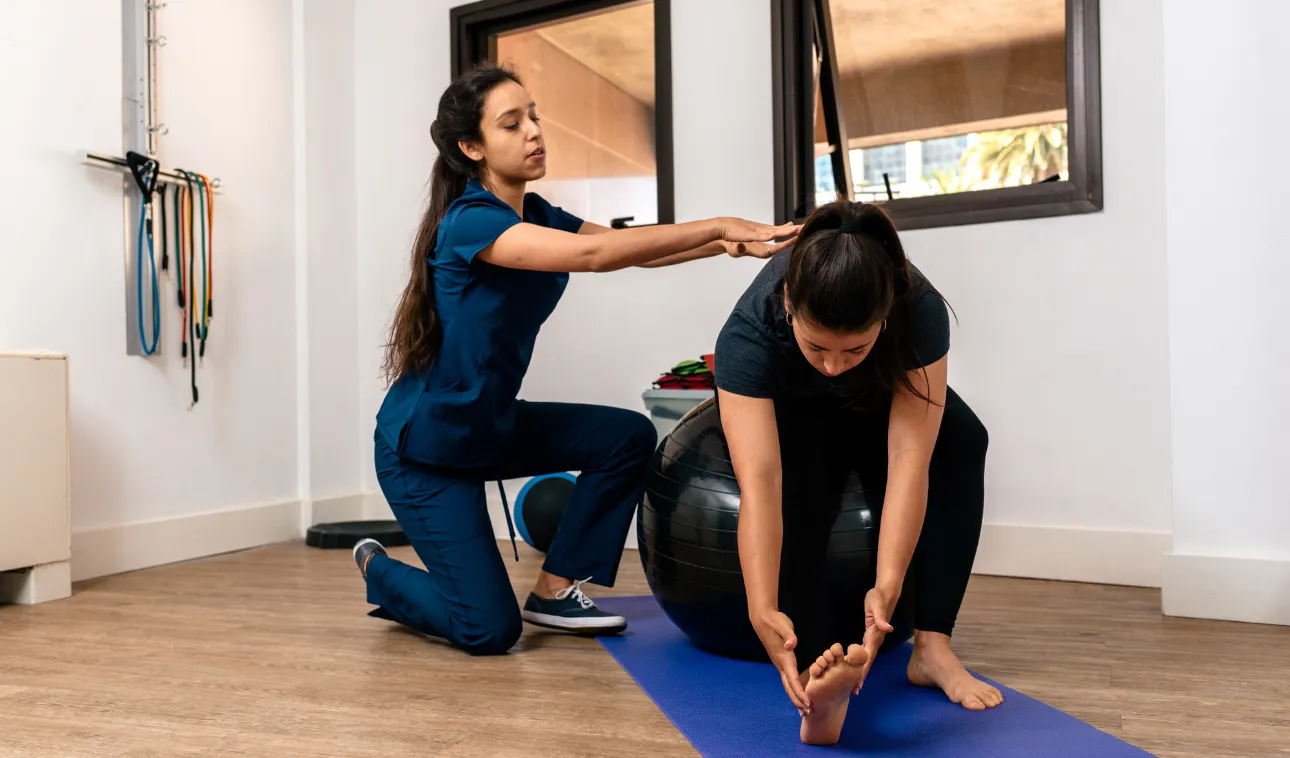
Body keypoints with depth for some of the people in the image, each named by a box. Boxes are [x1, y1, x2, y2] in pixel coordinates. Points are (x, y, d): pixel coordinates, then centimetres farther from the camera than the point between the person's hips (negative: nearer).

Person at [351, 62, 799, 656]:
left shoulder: (536, 216, 3)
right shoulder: (469, 222, -23)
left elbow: (628, 248, -8)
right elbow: (595, 254, -36)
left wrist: (730, 243, -23)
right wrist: (718, 225, -35)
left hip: (490, 423, 8)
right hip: (424, 446, -8)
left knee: (628, 437, -6)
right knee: (490, 630, -8)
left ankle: (553, 591, 8)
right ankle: (380, 572, 23)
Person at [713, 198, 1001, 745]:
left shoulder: (920, 310, -37)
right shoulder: (750, 329, -40)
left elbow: (910, 459, -43)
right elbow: (759, 482, -48)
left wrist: (887, 587, -55)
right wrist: (763, 611, -59)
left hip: (875, 405, 2)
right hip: (783, 408, -1)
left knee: (960, 440, -28)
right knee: (799, 481, -34)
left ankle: (932, 646, -24)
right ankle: (817, 680, -40)